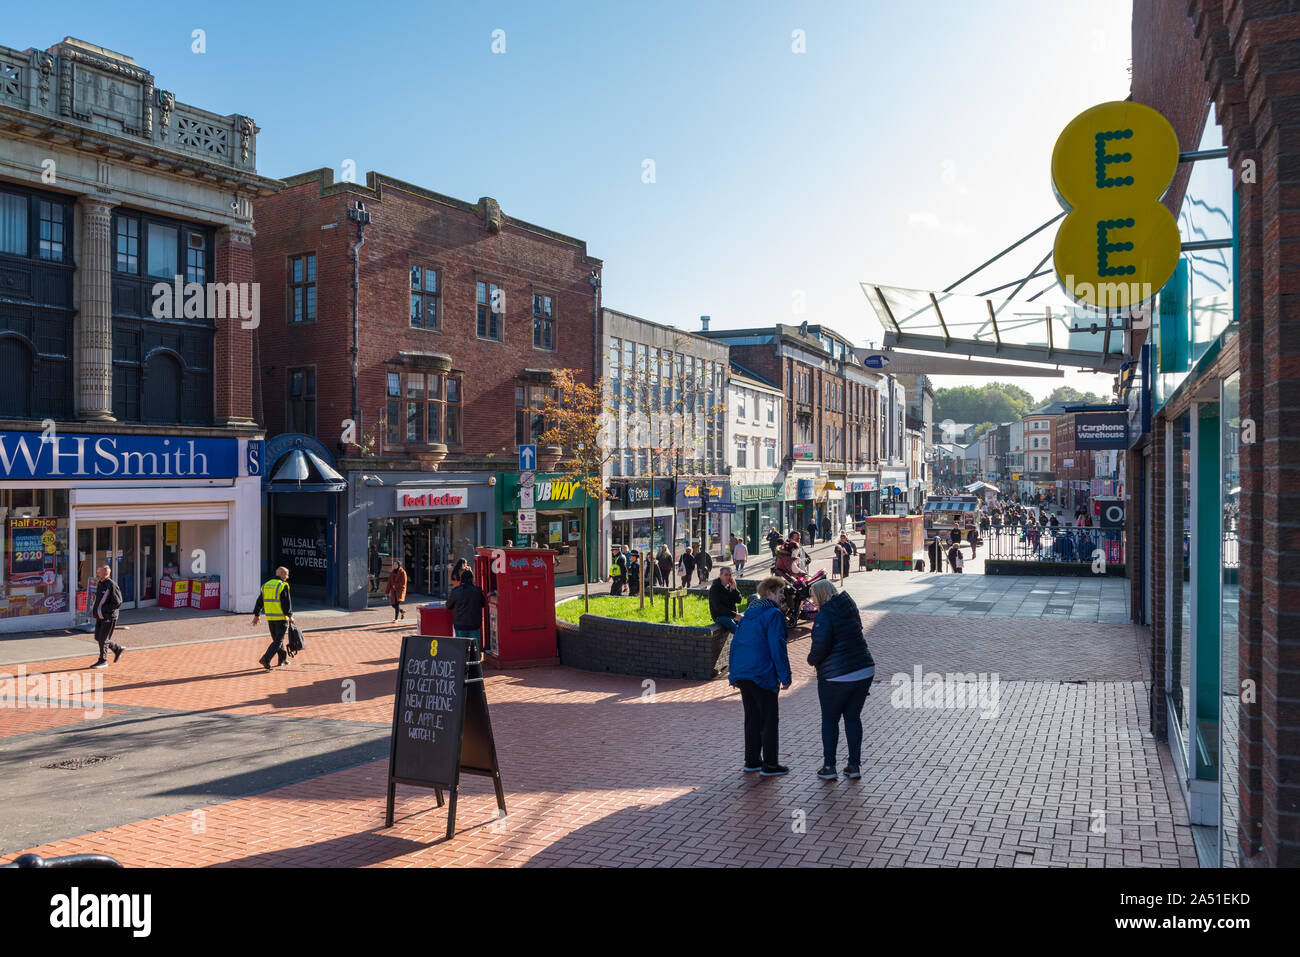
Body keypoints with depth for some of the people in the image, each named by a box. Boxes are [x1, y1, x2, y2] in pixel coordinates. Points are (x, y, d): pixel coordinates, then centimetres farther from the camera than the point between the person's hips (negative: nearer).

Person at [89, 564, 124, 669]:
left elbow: (117, 603, -19)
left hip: (109, 617, -9)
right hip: (100, 616, 9)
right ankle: (118, 649, 27)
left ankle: (103, 661, 8)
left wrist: (103, 610, -19)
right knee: (98, 637, 13)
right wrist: (95, 608, 10)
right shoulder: (100, 584, 10)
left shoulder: (111, 585, -17)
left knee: (103, 639, -4)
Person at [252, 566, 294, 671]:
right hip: (281, 618, -7)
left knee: (277, 638, 19)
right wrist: (290, 616, -8)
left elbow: (259, 601, 13)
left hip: (270, 618, 7)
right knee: (278, 640, -4)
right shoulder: (283, 586, -10)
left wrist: (256, 615, 18)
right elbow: (286, 603, -15)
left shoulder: (265, 585, 11)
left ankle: (283, 659, 27)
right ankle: (265, 659, -16)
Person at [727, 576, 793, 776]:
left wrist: (733, 671, 21)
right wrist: (785, 676, -11)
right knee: (769, 720, 1)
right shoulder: (774, 614, -10)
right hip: (762, 675, -8)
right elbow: (777, 647, -16)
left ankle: (752, 760, 23)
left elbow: (735, 642, 17)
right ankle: (769, 765, 5)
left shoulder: (748, 614, 15)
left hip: (741, 674, 8)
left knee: (752, 718, 17)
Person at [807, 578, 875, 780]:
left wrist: (812, 659, 0)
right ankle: (854, 765, 19)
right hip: (865, 670, 7)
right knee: (853, 718, 16)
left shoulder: (825, 615, -15)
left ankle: (829, 767, 11)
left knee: (830, 720, 9)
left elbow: (820, 646, -21)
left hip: (837, 676, -6)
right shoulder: (850, 609, 9)